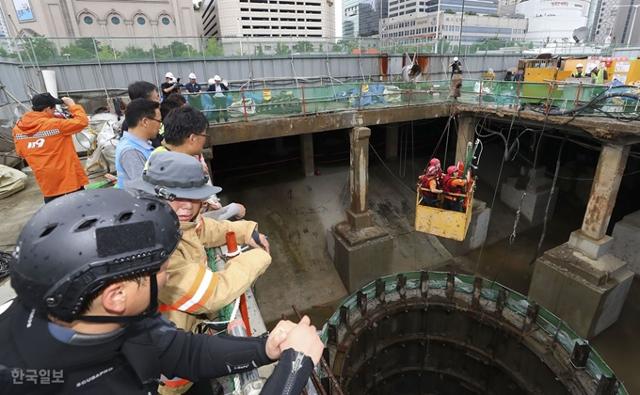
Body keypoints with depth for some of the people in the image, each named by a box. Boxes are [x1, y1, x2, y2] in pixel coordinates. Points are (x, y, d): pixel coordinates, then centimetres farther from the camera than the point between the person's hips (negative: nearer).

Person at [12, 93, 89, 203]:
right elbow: (82, 121, -13)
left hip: (46, 180, 6)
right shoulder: (54, 124, -16)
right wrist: (72, 105, -1)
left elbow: (21, 153, 13)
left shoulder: (18, 129, 3)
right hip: (69, 176, -5)